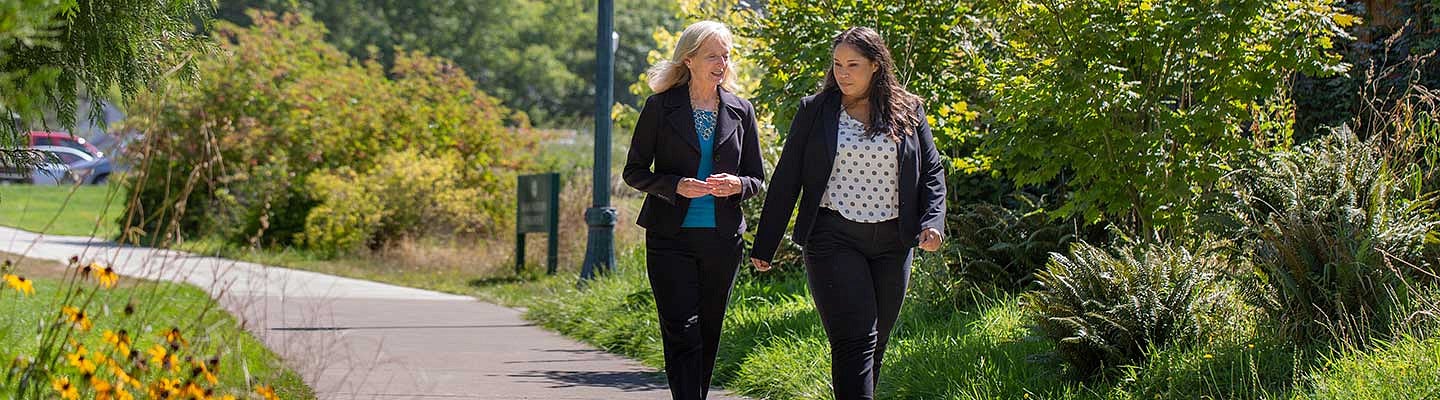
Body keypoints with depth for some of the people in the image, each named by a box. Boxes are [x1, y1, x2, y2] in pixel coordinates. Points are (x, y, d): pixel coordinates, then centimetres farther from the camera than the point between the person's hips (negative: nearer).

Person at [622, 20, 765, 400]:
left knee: (708, 335, 9)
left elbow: (757, 178, 13)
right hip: (671, 238, -3)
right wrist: (677, 186, -16)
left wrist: (737, 185, -10)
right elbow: (634, 171, 1)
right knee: (682, 334, -10)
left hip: (723, 239, 3)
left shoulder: (740, 111, 8)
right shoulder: (661, 107, -1)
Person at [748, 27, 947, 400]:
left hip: (892, 242, 3)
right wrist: (764, 246, 2)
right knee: (854, 341, -14)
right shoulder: (815, 110, 3)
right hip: (834, 239, -3)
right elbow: (786, 179, 4)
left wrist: (933, 222, -8)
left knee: (875, 343, 10)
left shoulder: (908, 112, 7)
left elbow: (932, 171, 11)